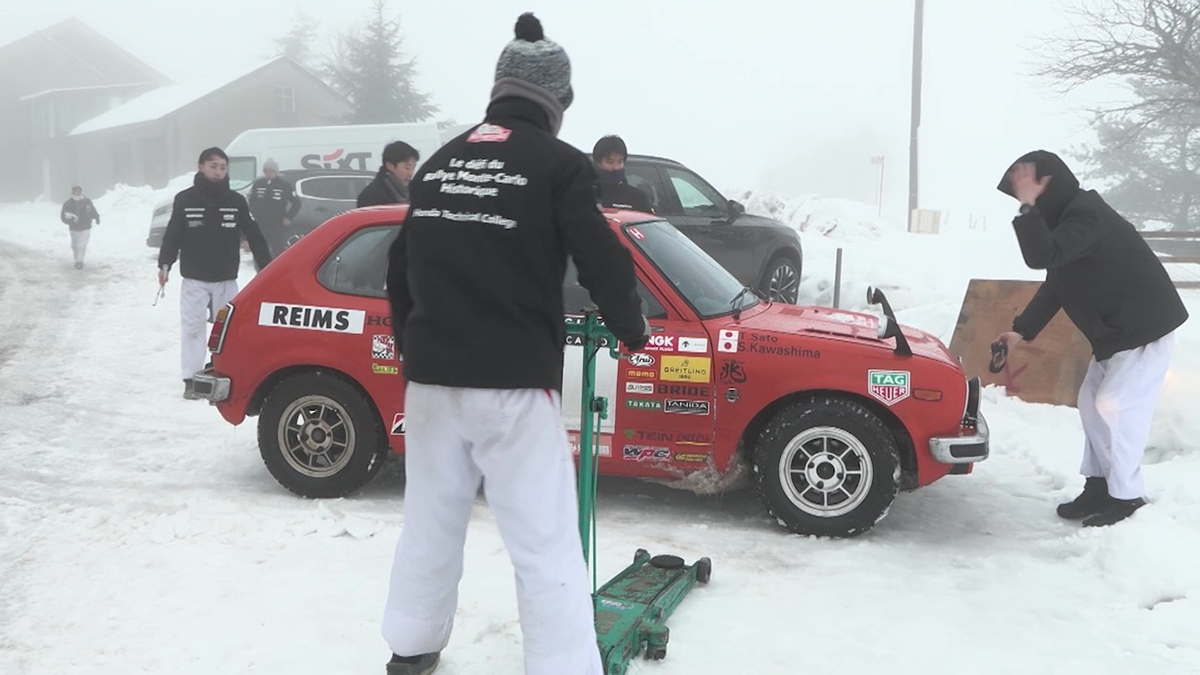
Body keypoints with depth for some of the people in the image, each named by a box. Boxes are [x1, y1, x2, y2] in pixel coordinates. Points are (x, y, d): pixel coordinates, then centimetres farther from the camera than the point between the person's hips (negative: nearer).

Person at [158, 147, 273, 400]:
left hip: (226, 279, 2)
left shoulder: (236, 201, -1)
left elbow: (254, 236, 2)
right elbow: (172, 235, 1)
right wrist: (164, 264, -9)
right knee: (193, 328, 0)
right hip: (194, 279, -1)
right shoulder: (185, 200, -4)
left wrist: (267, 269, -3)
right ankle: (191, 380, 6)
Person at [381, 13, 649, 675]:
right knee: (546, 542, -1)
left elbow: (401, 269, 17)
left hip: (431, 376, 7)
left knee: (430, 522, 21)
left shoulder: (439, 162, 11)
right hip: (513, 381, -6)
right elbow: (603, 264, -8)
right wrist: (632, 329, 11)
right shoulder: (559, 164, -8)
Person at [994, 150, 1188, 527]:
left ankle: (1125, 497, 1)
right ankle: (1099, 487, 18)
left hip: (1146, 327, -10)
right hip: (1115, 330, 10)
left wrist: (1028, 206, -29)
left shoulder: (1086, 215, -24)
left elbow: (1041, 256, -38)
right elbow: (1055, 285, 15)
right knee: (1092, 401, 11)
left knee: (1117, 406, -10)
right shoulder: (1067, 217, 10)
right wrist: (1022, 330, 11)